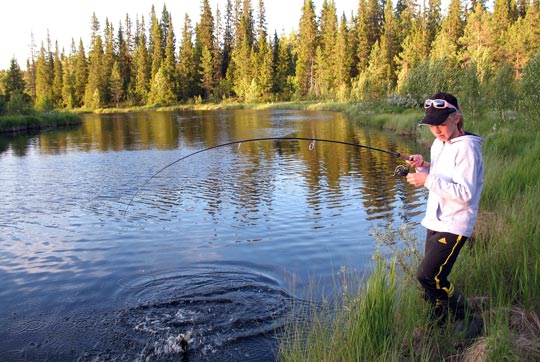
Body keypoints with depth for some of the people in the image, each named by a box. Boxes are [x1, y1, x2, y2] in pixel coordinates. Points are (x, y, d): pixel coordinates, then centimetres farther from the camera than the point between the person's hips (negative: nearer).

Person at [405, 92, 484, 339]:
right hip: (436, 222, 9)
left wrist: (429, 180, -25)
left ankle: (468, 321, 6)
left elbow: (465, 193, -22)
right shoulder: (438, 145, 11)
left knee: (428, 276, -13)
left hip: (454, 226, -9)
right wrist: (424, 166, 1)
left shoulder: (466, 148, -16)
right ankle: (438, 321, 31)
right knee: (433, 277, 13)